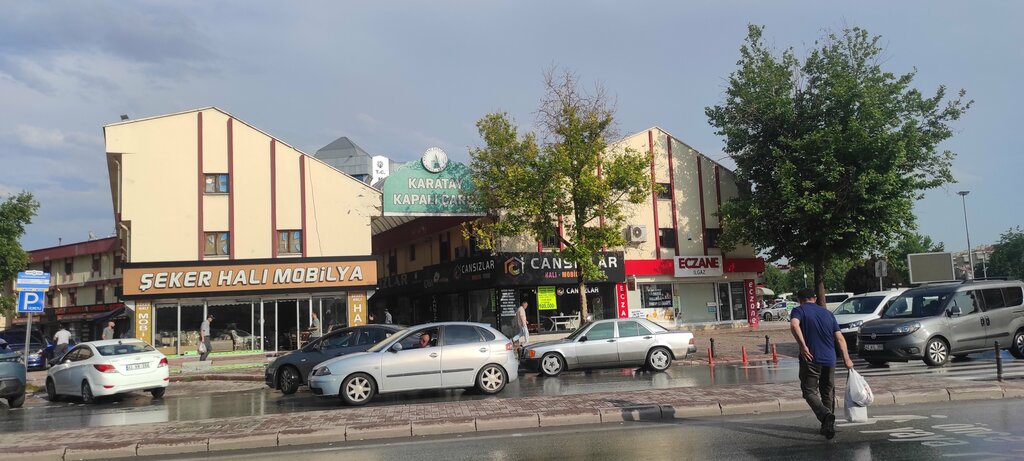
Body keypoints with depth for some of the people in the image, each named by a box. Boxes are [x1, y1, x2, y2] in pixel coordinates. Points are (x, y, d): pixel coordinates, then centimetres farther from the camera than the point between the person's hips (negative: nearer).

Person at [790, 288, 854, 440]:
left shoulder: (799, 310, 0)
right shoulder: (828, 313, 14)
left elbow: (794, 325, -23)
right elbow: (839, 338, 9)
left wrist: (803, 346, -24)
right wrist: (846, 358, 8)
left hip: (810, 359, -5)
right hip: (829, 359, 5)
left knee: (810, 391, 1)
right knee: (828, 393, 17)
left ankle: (826, 415, -24)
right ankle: (828, 426, 20)